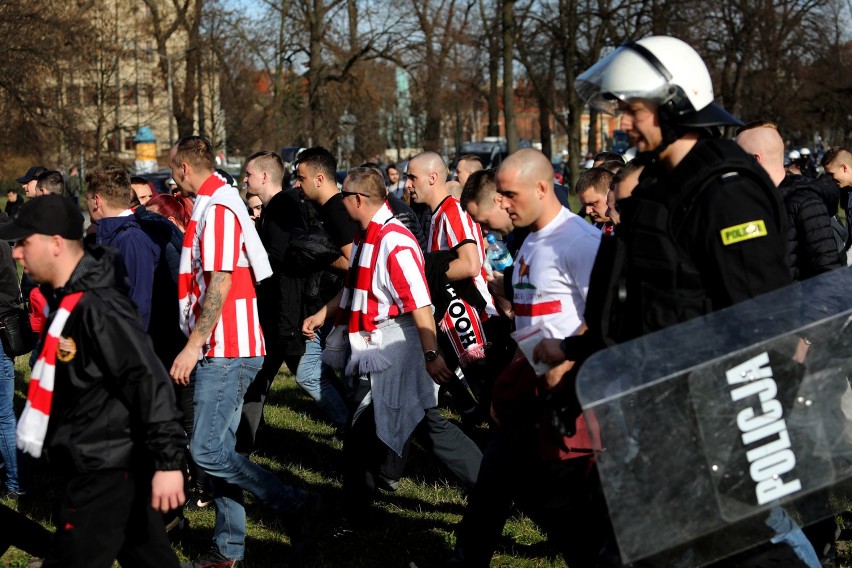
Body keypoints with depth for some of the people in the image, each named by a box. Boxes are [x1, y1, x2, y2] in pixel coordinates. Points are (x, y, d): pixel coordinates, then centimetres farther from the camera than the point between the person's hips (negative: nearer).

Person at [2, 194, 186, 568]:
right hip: (105, 465, 10)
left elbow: (149, 382, -26)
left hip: (108, 471, -10)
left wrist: (167, 460, -28)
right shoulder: (68, 299, 8)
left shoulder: (97, 308, -22)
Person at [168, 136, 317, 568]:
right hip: (221, 351, 10)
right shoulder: (213, 204, 18)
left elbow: (220, 284, -22)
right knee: (218, 450, 10)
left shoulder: (217, 208, -14)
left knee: (207, 450, -13)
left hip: (225, 351, -10)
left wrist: (193, 346, -21)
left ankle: (292, 504, -7)